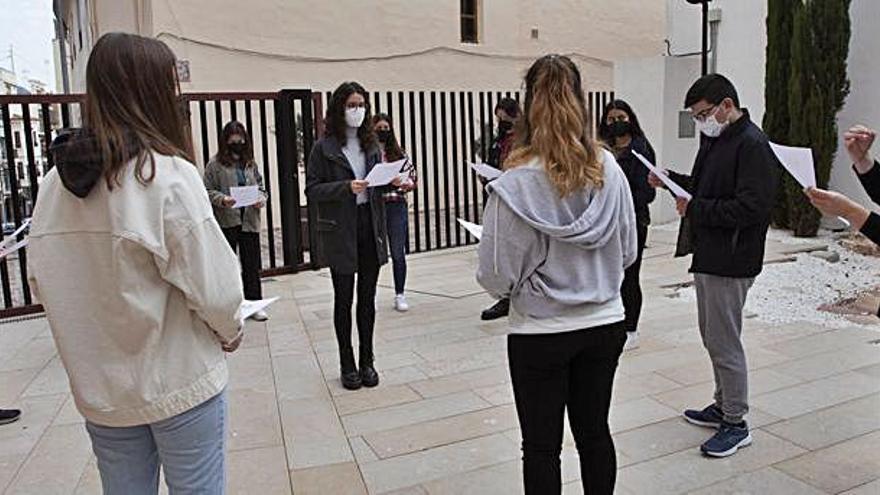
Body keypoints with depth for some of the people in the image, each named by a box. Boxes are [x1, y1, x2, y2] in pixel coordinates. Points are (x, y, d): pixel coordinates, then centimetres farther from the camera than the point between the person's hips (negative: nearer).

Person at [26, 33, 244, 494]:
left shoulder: (54, 183, -2)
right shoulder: (168, 174, -19)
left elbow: (42, 282, 4)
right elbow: (214, 288, -19)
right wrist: (230, 331, 0)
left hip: (99, 388, 5)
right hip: (180, 384, -5)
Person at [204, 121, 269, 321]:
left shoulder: (251, 164, 10)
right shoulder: (215, 164, -2)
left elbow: (261, 187, 15)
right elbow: (208, 191, -2)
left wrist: (261, 200, -5)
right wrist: (222, 200, -20)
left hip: (250, 222, 3)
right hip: (226, 223, -3)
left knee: (252, 265, 8)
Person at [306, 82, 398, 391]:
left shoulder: (370, 144, 9)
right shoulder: (324, 147, -4)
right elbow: (312, 190, -8)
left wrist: (391, 182, -5)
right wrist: (346, 187, -21)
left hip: (370, 228, 4)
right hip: (341, 231, -4)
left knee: (367, 298, 10)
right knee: (344, 299, 7)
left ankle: (366, 361, 22)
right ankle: (347, 364, 20)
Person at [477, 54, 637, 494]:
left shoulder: (515, 184, -19)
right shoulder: (609, 170, -6)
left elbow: (497, 279, -16)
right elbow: (628, 252, 5)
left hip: (539, 335, -4)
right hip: (605, 325, 4)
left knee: (541, 446, 13)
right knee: (595, 432, 21)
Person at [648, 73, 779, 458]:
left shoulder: (752, 145, -18)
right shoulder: (715, 140, 12)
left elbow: (751, 208, -25)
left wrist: (694, 209, -19)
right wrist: (671, 181, 4)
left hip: (729, 263, -10)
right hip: (707, 256, 10)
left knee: (724, 343, 0)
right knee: (713, 337, 19)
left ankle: (736, 423, 15)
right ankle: (723, 406, 36)